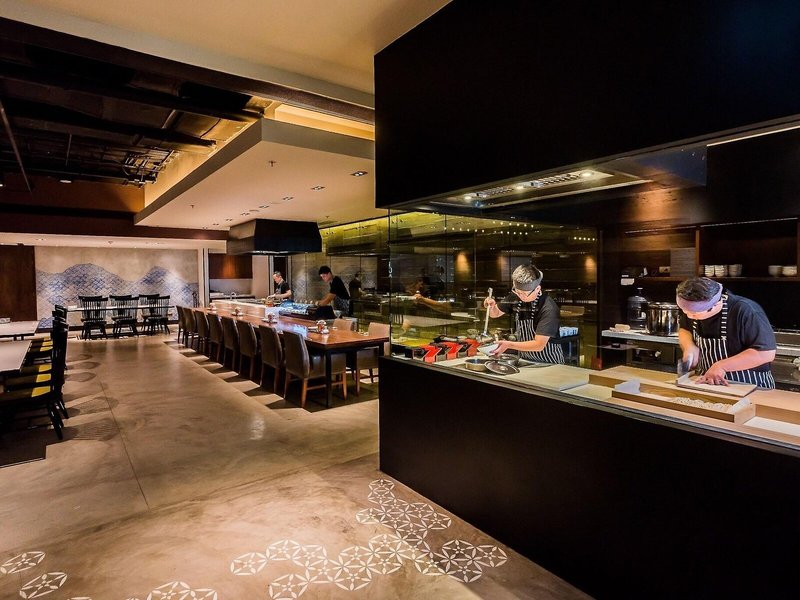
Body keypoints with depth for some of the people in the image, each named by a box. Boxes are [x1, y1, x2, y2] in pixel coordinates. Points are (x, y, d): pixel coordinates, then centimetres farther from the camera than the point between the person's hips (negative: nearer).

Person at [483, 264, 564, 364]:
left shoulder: (548, 309, -22)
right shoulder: (516, 296, -6)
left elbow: (538, 345, -23)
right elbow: (496, 313, 9)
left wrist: (509, 345, -29)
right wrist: (492, 306, -12)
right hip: (524, 359, 4)